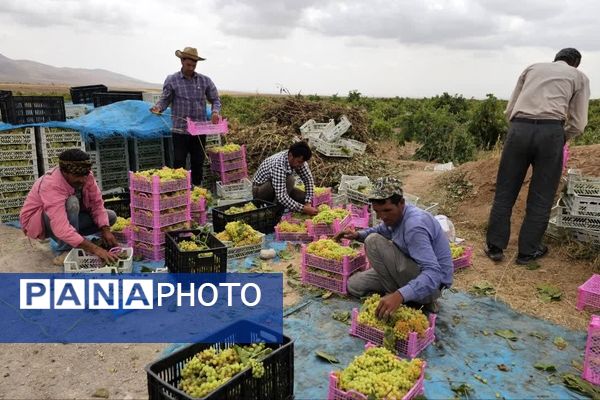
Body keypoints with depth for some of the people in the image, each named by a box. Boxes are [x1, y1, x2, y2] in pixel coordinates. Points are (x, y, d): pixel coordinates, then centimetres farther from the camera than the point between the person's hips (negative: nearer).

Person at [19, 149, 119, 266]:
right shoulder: (51, 185, -37)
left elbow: (97, 204, -12)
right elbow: (61, 229, -46)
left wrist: (105, 230, -28)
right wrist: (95, 249, -51)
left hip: (68, 216, 6)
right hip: (38, 223, -6)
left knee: (111, 216, -8)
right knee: (71, 203, -36)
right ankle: (68, 250, -23)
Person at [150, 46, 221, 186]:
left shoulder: (205, 80, 6)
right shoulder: (171, 80, 1)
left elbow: (215, 99, 11)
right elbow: (165, 99, 3)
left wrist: (215, 112, -9)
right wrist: (158, 107, -19)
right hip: (180, 130, -2)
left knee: (198, 163, 10)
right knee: (179, 163, 0)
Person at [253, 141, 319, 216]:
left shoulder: (297, 159, -16)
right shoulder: (278, 165, -37)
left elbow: (309, 180, -8)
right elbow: (281, 196, -42)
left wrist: (308, 202, -20)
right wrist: (303, 209, -41)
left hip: (280, 189, 8)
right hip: (260, 191, -7)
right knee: (289, 180, -34)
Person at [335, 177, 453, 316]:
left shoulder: (415, 225, -31)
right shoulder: (395, 214, -3)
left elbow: (434, 273, -38)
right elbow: (380, 230, 21)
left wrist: (399, 295, -51)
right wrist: (358, 234, 0)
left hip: (431, 283, -9)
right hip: (413, 272, 9)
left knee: (373, 241, -21)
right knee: (354, 285, 7)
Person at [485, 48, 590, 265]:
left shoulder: (533, 68, 25)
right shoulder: (579, 76, 19)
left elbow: (509, 110, 18)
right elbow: (578, 124, 12)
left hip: (519, 128, 2)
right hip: (551, 132, -2)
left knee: (505, 191, 9)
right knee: (541, 196, 9)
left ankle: (495, 246, 14)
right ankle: (528, 251, 18)